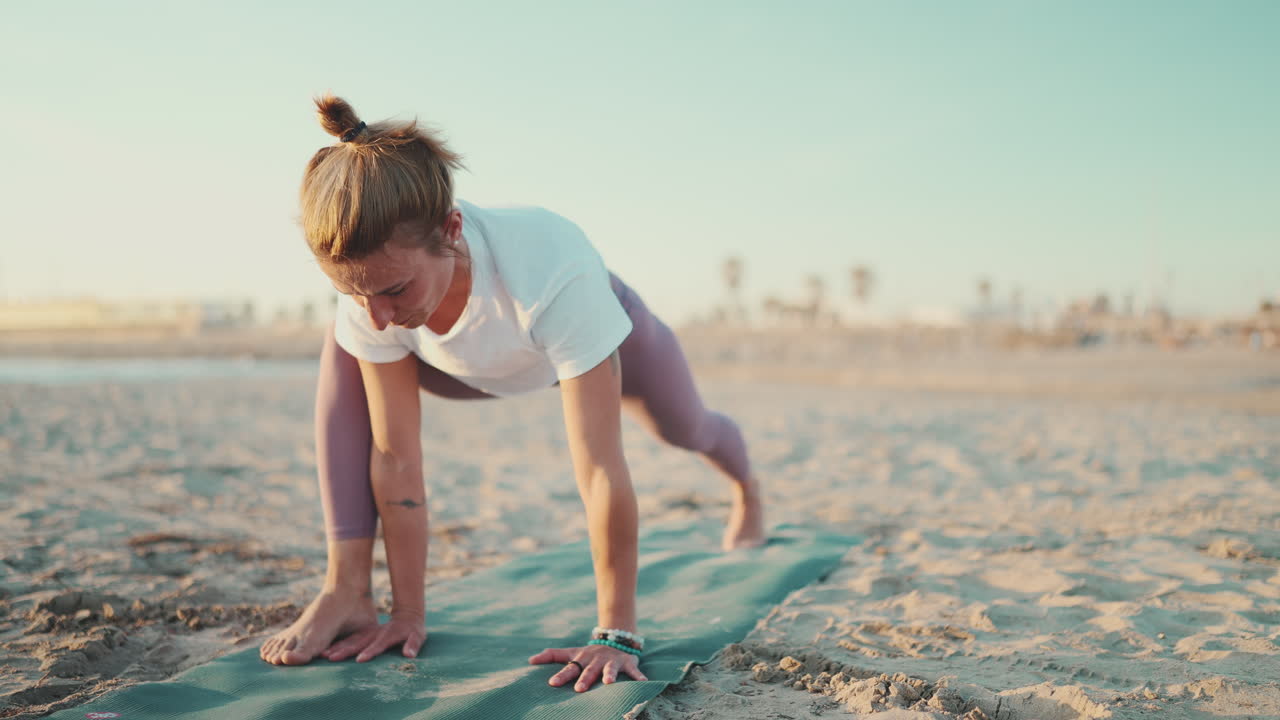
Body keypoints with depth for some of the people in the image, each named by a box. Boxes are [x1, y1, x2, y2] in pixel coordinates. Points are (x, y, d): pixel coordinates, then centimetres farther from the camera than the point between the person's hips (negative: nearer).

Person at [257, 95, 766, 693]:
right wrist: (407, 612, -26)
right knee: (346, 356, -23)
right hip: (486, 368, 2)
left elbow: (599, 469, -46)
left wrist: (617, 634, -42)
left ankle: (745, 486, 65)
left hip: (605, 332, -2)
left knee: (682, 429, 25)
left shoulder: (552, 269, -50)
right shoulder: (372, 280, -37)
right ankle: (345, 587, -18)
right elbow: (396, 456, -30)